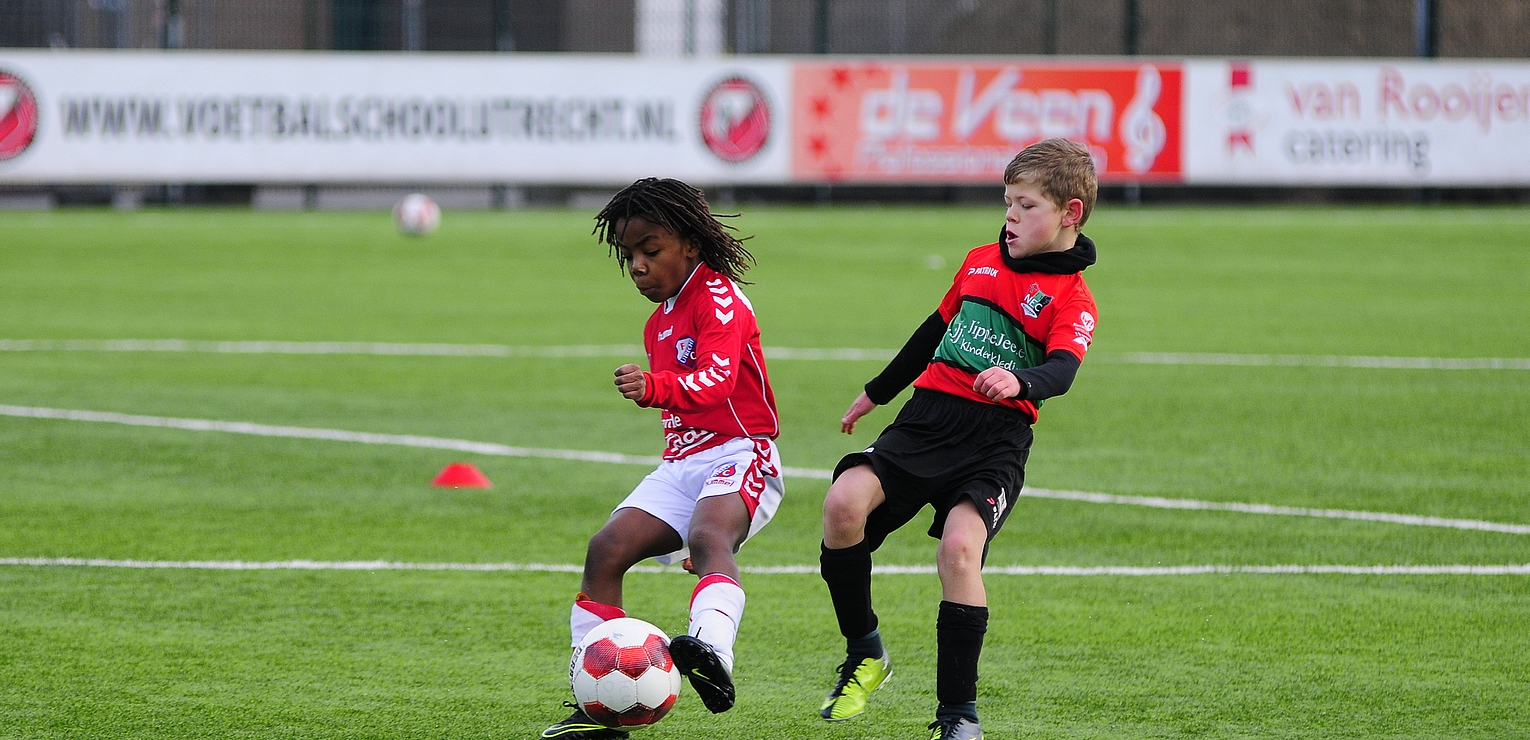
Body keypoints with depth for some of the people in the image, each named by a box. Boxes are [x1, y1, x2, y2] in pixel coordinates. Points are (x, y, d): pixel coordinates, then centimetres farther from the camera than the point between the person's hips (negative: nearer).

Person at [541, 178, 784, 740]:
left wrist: (656, 388, -46)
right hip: (681, 464, 8)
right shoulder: (659, 323, 21)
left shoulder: (718, 297, -8)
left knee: (708, 537, -37)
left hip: (741, 453, -8)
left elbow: (718, 379, -27)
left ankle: (712, 650, -64)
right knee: (606, 548, -10)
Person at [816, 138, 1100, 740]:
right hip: (928, 415, 5)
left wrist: (1019, 381, -42)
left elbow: (1061, 371, -19)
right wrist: (875, 394, 39)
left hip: (996, 435, -5)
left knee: (959, 548, -26)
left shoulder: (1071, 299, -1)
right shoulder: (981, 262, 18)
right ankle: (864, 653, 0)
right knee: (844, 501, -18)